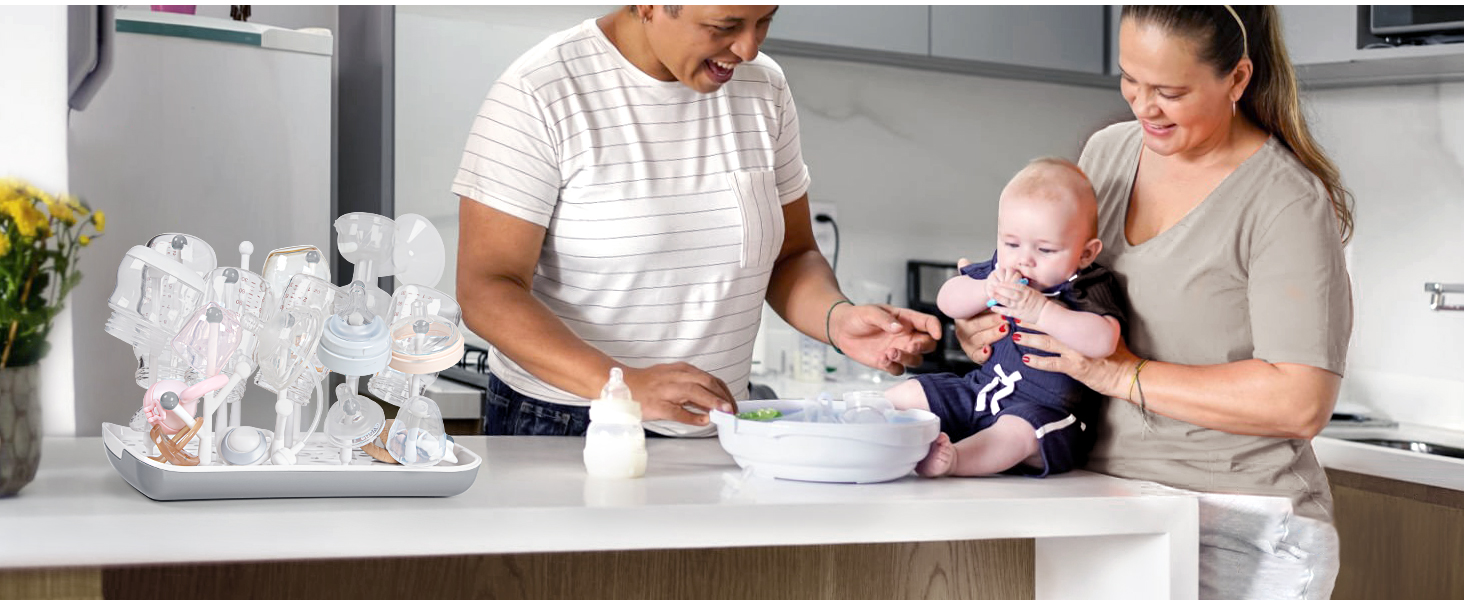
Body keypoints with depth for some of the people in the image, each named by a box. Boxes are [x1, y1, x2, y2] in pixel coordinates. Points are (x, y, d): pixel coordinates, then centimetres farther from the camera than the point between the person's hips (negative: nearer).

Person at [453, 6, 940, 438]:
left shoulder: (763, 88, 7)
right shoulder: (539, 94, -10)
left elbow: (790, 256, 14)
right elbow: (486, 290, -14)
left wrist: (836, 318, -9)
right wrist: (622, 384, -28)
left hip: (717, 431, 3)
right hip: (563, 427, -3)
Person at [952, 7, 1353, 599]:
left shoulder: (1289, 204, -11)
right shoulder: (1106, 153, 10)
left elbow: (1300, 404, -18)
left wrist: (1126, 374, -16)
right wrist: (984, 321, 1)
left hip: (1241, 528, -6)